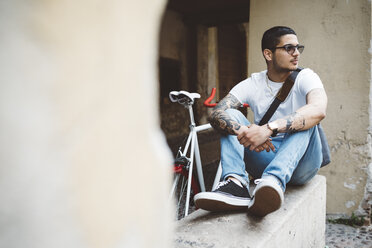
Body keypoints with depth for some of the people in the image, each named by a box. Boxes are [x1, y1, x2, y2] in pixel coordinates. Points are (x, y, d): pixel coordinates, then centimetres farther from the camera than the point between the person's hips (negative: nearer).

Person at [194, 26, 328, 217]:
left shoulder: (305, 78, -4)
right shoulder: (253, 84, 0)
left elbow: (318, 110, -28)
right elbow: (216, 114, -15)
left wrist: (269, 128, -41)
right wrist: (243, 130, -37)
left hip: (300, 162, -1)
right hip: (265, 157, 2)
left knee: (304, 121, -27)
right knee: (231, 116, -14)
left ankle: (273, 181, -51)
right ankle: (236, 183, -37)